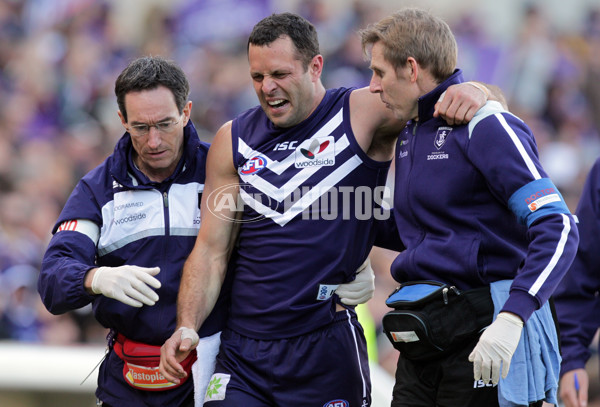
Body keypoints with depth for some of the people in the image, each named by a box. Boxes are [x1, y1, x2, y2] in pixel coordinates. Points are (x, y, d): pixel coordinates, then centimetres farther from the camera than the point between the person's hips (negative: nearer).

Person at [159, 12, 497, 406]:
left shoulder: (362, 114, -2)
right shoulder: (233, 141, 8)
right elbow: (212, 249, 8)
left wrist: (468, 92, -25)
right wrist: (187, 327, -6)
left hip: (326, 346, -3)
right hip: (241, 350, 3)